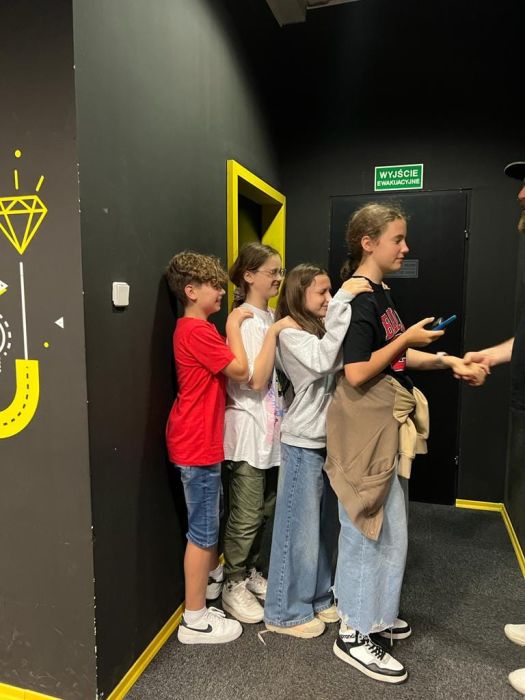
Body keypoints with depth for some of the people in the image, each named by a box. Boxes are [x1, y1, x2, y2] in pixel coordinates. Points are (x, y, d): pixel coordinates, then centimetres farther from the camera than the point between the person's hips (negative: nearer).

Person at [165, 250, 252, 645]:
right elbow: (240, 370, -20)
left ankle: (213, 577, 45)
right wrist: (233, 326, -12)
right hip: (196, 446, -10)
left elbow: (226, 369, 14)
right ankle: (195, 620, 15)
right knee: (202, 530, 1)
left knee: (210, 521, 25)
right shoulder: (196, 331, -20)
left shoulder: (197, 329, 13)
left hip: (203, 441, 10)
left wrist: (231, 329, 4)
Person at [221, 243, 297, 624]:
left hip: (273, 428, 8)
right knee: (246, 516, 4)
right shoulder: (244, 321, -14)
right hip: (249, 428, -8)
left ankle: (250, 571, 37)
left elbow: (281, 372, 11)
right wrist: (274, 333, -22)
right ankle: (233, 585, 22)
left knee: (266, 510, 18)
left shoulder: (272, 319, 10)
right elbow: (255, 380, -21)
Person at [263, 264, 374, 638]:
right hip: (304, 443, -8)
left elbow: (344, 361, 2)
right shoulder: (290, 333, -13)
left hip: (328, 439, 8)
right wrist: (343, 301, -29)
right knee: (300, 527, 3)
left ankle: (317, 598, 35)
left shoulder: (321, 329, 13)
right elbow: (323, 361, -31)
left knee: (324, 524, 18)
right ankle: (286, 611, 21)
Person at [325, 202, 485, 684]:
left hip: (384, 428, 10)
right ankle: (354, 635, 22)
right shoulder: (359, 297, -18)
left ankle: (373, 613, 39)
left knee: (386, 526, 20)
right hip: (365, 429, -10)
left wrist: (446, 361, 6)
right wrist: (406, 339, -16)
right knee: (367, 528, 3)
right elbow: (357, 373, -23)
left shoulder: (380, 294, 12)